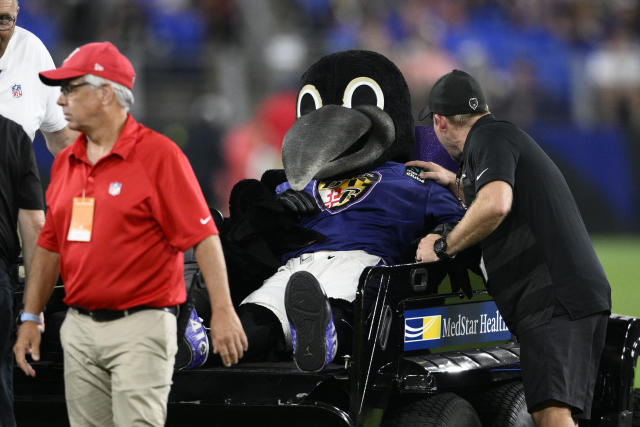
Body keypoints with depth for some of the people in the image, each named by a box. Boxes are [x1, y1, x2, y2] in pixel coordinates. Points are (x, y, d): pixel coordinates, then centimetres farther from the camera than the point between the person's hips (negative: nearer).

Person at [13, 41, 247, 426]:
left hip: (140, 326, -7)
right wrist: (30, 318, 15)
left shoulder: (158, 155, -8)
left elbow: (203, 236, -12)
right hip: (79, 329, 7)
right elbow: (51, 246, 19)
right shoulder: (65, 163, 13)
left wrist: (223, 311, -19)